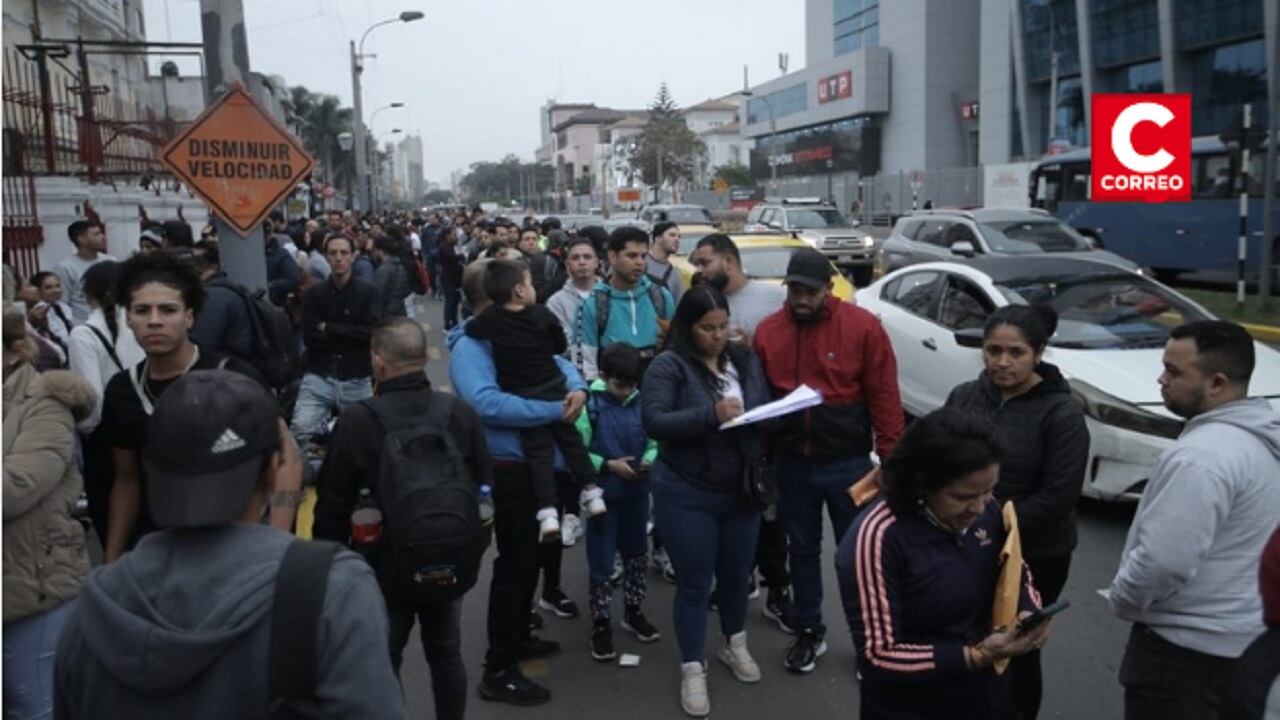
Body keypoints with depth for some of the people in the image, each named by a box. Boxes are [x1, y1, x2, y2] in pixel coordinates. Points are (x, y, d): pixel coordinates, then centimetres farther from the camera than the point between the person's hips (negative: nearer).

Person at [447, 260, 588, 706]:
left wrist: (577, 388, -10)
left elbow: (555, 362, 14)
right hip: (509, 465, -9)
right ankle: (498, 671, 11)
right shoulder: (469, 346, -19)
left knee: (528, 556, 22)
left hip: (535, 460, 9)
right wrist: (556, 410, -28)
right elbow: (488, 403, -34)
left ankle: (517, 638, 40)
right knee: (515, 561, -1)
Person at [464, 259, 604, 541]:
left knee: (539, 454, 1)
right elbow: (561, 347, 4)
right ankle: (591, 492, 21)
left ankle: (547, 513, -8)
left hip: (524, 400, 0)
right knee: (572, 442, 17)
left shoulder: (490, 318, -10)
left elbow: (468, 330, 8)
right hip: (554, 393, 0)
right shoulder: (543, 315, -9)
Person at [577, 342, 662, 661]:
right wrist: (608, 465, -21)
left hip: (637, 494, 4)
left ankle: (634, 613, 36)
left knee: (636, 556, 18)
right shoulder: (589, 405, -13)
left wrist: (649, 460, -16)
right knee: (601, 563, 5)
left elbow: (655, 442, 4)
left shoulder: (642, 402, -3)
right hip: (603, 497, -4)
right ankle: (601, 626, 18)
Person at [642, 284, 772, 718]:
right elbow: (654, 421, -23)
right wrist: (712, 414, -32)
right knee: (694, 583, 6)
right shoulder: (669, 365, -12)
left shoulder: (745, 360, 4)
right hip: (686, 495, -5)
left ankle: (734, 645, 44)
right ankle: (693, 669, 22)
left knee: (736, 575, 20)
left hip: (741, 491, 5)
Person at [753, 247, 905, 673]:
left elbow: (884, 397, -9)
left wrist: (891, 457, -11)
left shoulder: (862, 327, -11)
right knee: (803, 550, 17)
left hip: (848, 462, -3)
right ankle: (810, 632, 34)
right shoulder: (768, 331, -1)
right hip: (791, 464, 3)